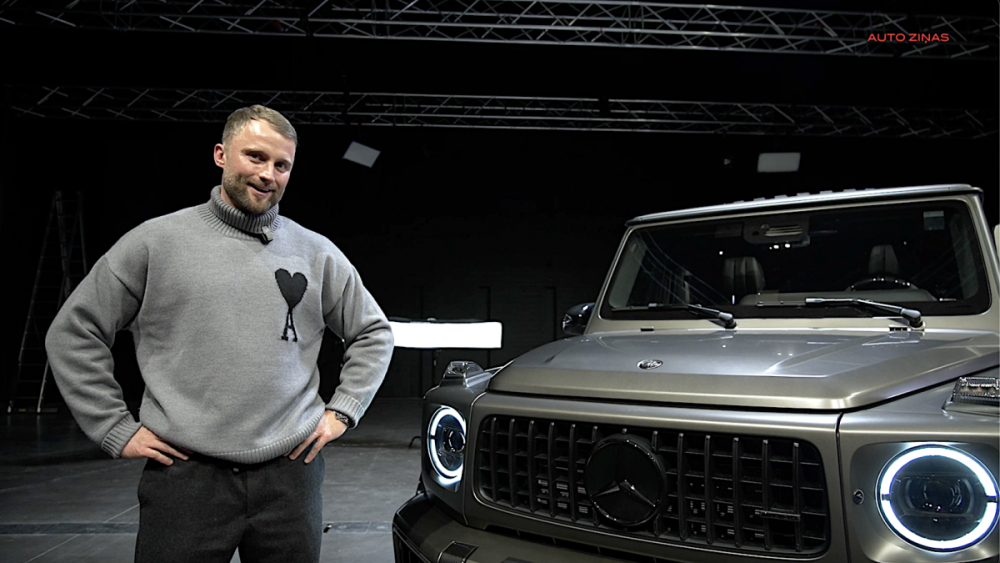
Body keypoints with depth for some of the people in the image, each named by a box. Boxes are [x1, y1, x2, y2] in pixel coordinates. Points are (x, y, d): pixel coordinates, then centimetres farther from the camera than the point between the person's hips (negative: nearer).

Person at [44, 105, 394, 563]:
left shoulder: (317, 253, 7)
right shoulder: (156, 241, 1)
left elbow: (374, 334, 15)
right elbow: (73, 332, 5)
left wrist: (342, 411, 6)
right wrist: (115, 429, 0)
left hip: (290, 474, 2)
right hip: (185, 475, -2)